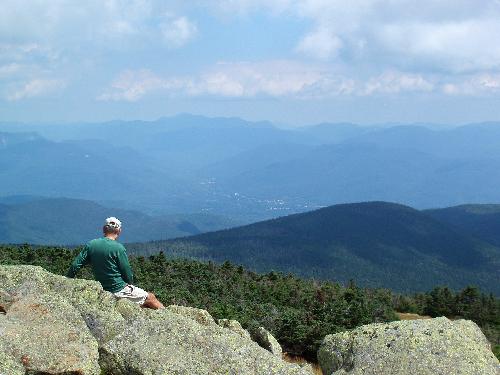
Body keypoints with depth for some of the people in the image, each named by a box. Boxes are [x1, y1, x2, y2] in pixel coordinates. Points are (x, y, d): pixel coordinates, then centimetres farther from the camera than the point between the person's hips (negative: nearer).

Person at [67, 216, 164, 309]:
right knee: (151, 298, 10)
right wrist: (130, 284, 9)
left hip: (103, 290, 7)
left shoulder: (91, 245, -1)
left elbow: (75, 265, -2)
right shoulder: (118, 248, -17)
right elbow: (127, 274, -11)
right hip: (119, 290, -7)